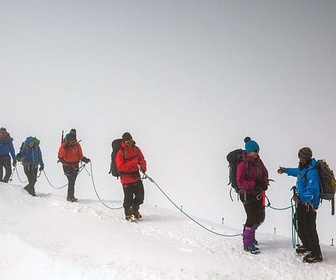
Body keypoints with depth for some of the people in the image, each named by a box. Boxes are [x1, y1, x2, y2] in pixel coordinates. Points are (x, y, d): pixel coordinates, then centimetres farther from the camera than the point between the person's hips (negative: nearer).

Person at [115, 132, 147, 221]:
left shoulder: (136, 149, 5)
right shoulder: (120, 152, -13)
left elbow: (142, 160, 11)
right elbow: (120, 167, -19)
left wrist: (143, 167, -11)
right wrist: (133, 163, -26)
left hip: (136, 177, 6)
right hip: (126, 179, -6)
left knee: (140, 195, 10)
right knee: (128, 198, -2)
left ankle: (134, 210, 34)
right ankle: (128, 214, 18)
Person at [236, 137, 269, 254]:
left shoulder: (258, 161, 4)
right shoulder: (243, 164, -17)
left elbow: (265, 173, 13)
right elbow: (240, 182, -19)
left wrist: (264, 183, -7)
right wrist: (254, 185, -28)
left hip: (258, 194, 7)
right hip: (247, 195, -7)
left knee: (260, 217, 15)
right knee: (252, 218, -5)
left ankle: (249, 235, 41)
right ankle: (248, 244, 9)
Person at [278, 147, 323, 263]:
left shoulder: (311, 172, -25)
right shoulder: (303, 167, 4)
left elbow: (313, 191, -30)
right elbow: (298, 172, 31)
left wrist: (300, 198, -36)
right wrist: (286, 170, 39)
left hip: (309, 204, -10)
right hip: (301, 202, 10)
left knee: (309, 229, -6)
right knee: (300, 227, 21)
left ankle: (316, 254, 5)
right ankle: (307, 245, 43)